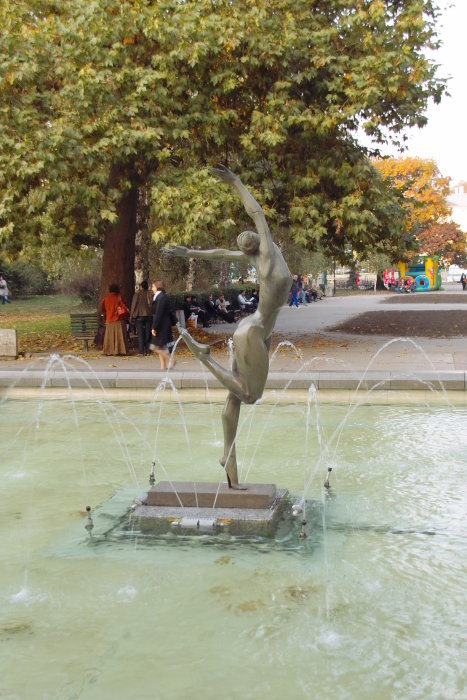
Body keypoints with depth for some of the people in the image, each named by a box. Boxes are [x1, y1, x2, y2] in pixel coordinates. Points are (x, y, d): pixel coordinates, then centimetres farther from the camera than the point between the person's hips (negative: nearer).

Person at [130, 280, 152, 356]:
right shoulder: (150, 294, 0)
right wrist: (153, 315, 10)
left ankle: (141, 352, -6)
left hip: (139, 316, -2)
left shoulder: (137, 294, -5)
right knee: (148, 334, 7)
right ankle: (147, 351, 5)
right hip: (149, 315, 2)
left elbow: (133, 305, -4)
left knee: (140, 334, 0)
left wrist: (131, 317, 2)